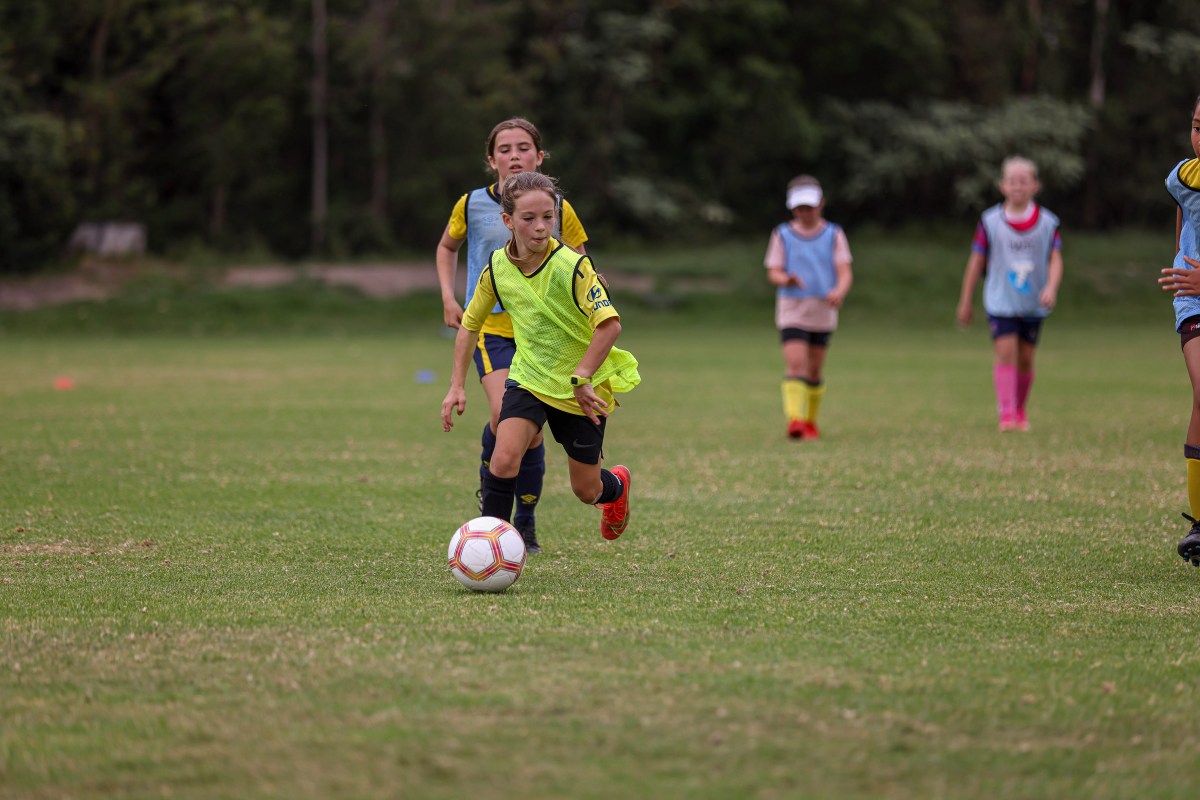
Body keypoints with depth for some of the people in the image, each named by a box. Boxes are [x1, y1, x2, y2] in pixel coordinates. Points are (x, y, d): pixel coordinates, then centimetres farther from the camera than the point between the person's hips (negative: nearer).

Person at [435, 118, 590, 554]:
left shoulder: (558, 210, -1)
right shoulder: (473, 205, 0)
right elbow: (447, 247, 20)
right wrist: (448, 297, 7)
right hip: (490, 326, -1)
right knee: (505, 413, -23)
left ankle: (526, 523, 21)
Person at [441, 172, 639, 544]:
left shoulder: (572, 265, -22)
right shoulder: (497, 267, -8)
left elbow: (609, 324, -27)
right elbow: (470, 324, 7)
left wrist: (581, 378, -28)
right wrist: (457, 386, 2)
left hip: (583, 390, -2)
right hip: (529, 378, 3)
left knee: (586, 490, 9)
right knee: (504, 460, -23)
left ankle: (617, 484, 46)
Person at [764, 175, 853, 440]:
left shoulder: (834, 234, 5)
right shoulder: (782, 235, 5)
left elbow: (845, 272, -4)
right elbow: (773, 272, 1)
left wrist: (839, 291, -26)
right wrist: (786, 279, -23)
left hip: (823, 311, 1)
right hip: (791, 310, -1)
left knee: (814, 371, 8)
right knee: (795, 365, -17)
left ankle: (810, 421, 22)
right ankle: (795, 419, -26)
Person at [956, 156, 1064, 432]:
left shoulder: (1047, 222, -1)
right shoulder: (990, 221, -2)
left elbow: (1055, 259, -4)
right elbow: (976, 261, 3)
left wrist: (1051, 287, -23)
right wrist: (965, 302, 5)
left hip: (1033, 303, 2)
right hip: (1000, 302, -2)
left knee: (1025, 358, 8)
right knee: (1006, 352, -15)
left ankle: (1020, 410, 26)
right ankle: (1006, 413, -17)